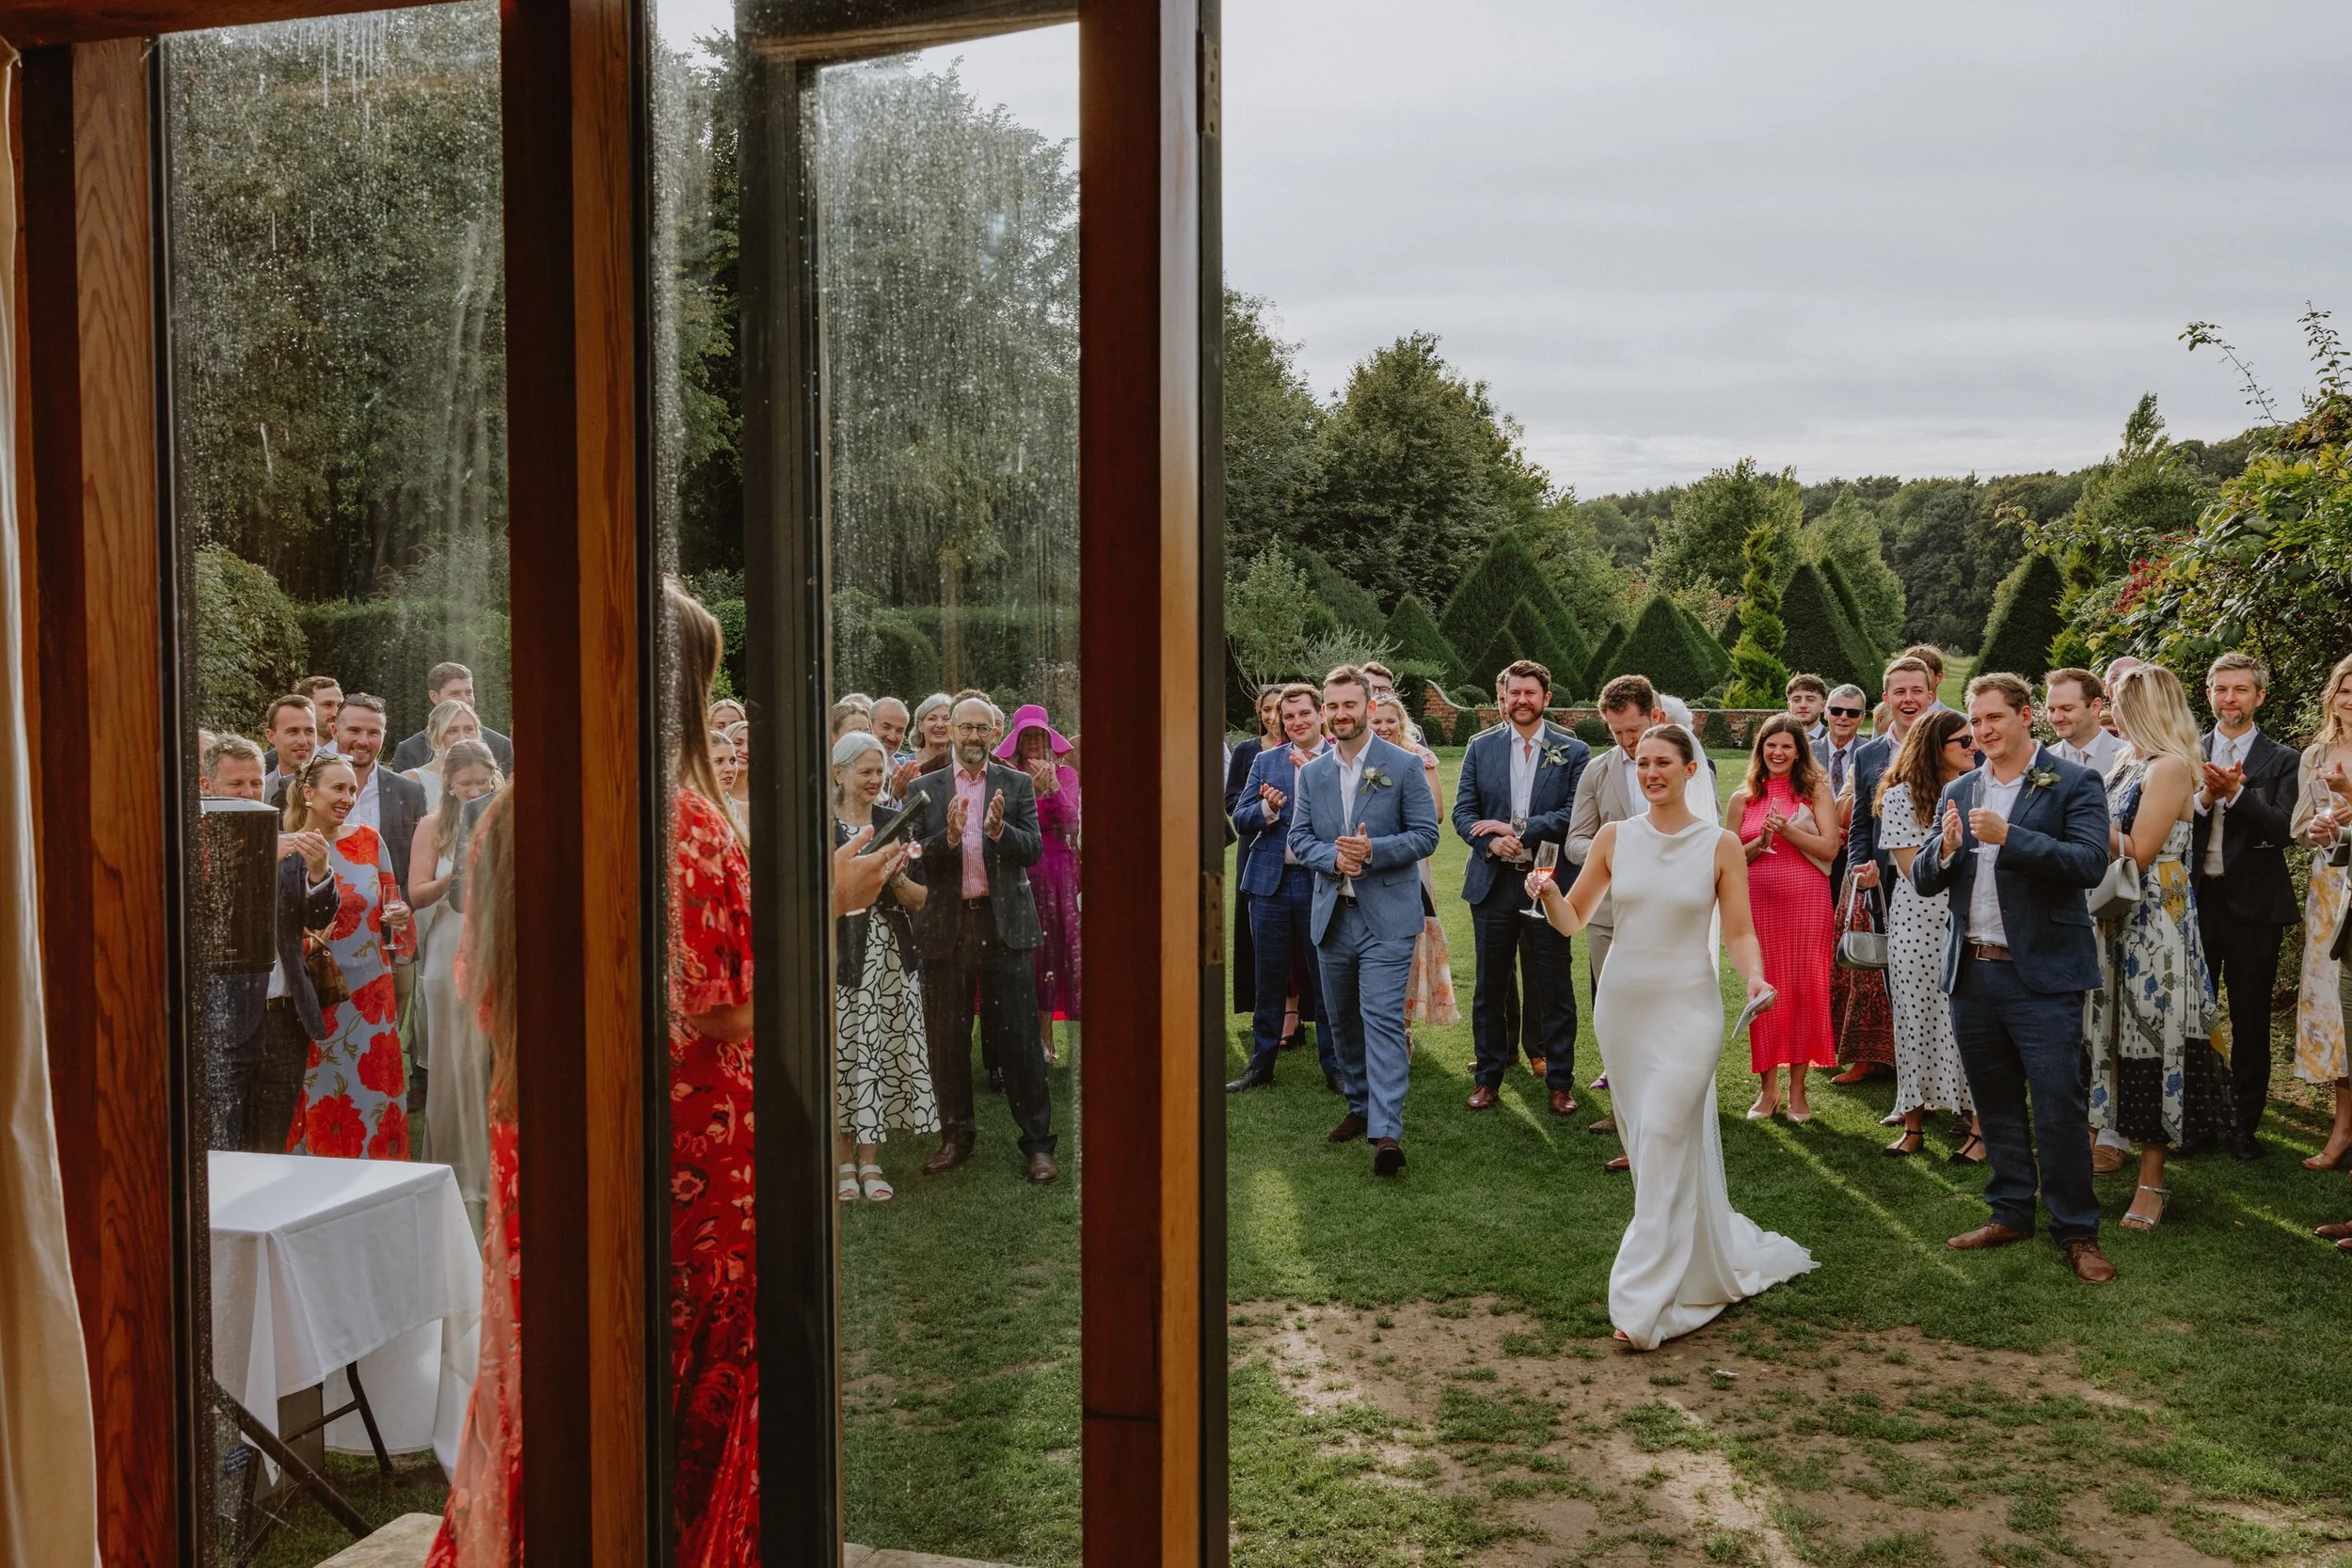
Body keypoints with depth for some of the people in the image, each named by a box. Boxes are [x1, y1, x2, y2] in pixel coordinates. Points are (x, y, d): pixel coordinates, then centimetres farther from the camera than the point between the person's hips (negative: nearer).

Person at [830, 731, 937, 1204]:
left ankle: (870, 1161, 13)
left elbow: (919, 899, 10)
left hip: (891, 954, 3)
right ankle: (844, 1161, 13)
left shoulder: (895, 822, 10)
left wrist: (898, 877, -10)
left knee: (885, 1052, 3)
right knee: (842, 1054, -1)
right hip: (839, 955, -3)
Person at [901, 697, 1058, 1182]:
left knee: (1018, 1037, -1)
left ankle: (1037, 1142, 6)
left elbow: (1033, 850, -4)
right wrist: (948, 835, -21)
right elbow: (915, 858, -3)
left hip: (1004, 923, -1)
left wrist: (999, 829, -22)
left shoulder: (1016, 785, 6)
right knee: (947, 1039, 9)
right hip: (946, 925, 1)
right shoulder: (924, 789, 7)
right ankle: (956, 1136, 24)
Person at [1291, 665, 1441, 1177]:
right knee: (1342, 1020, 14)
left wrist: (1372, 851, -20)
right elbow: (1299, 839, 8)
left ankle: (1387, 1131, -17)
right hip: (1332, 916, 5)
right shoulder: (1312, 773, 10)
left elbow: (1426, 835, -5)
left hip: (1386, 917, -5)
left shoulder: (1403, 765, -3)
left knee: (1382, 1019, -13)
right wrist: (1334, 857, -13)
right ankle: (1360, 1107, 31)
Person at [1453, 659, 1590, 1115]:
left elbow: (1576, 814, -10)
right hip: (1492, 884, 2)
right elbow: (1463, 811, 2)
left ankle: (1560, 1082, 15)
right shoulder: (1480, 748, 7)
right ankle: (1488, 1077, 22)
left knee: (1554, 989, 4)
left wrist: (1517, 829, -17)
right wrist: (1491, 841, -17)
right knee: (1489, 988, 10)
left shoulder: (1573, 752, 1)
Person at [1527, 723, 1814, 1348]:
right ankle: (1717, 1261, 34)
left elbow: (1739, 931, 1)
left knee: (1664, 1139, -12)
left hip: (1687, 1008, -4)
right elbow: (1571, 920, 7)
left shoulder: (1720, 844, -2)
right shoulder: (1614, 837, 4)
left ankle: (1646, 1302, -7)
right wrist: (1548, 894, -15)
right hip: (1621, 1003, 4)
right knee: (1645, 1141, 11)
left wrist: (1754, 976, -19)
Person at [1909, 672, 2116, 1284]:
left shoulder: (2073, 784, -3)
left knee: (2060, 1107, -3)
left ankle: (2076, 1231, 10)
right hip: (1971, 975, 5)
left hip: (2043, 976, -5)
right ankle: (2011, 1213, 27)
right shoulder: (1958, 792, 12)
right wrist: (1943, 849, -12)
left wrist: (2009, 838, -24)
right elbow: (1922, 880, 9)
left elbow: (2091, 862, -17)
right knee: (1995, 1105, 15)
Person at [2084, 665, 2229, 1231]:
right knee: (2117, 1035, 11)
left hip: (2154, 924, -8)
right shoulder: (2128, 765, 13)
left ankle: (2152, 1182, 6)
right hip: (2117, 922, 8)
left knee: (2150, 1040, -2)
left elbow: (2138, 853, -17)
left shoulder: (2171, 767, -13)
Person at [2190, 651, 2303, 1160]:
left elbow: (2283, 830, -11)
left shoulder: (2282, 761, 1)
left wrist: (2235, 792, -23)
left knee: (2250, 1021, 6)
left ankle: (2244, 1124, 17)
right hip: (2195, 899, 2)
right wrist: (2204, 796, -19)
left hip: (2253, 904, -1)